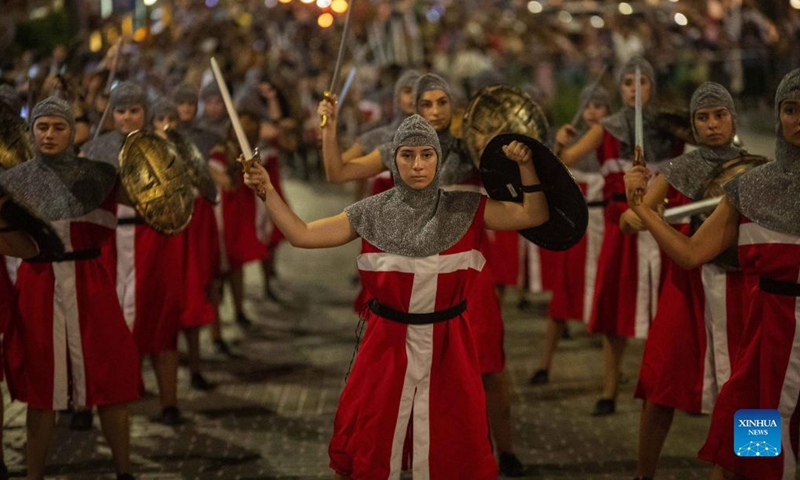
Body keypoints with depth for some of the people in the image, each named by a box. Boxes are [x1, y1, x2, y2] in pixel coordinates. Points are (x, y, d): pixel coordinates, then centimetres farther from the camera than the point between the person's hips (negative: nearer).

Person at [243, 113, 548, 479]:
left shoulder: (464, 209, -5)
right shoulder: (372, 214, -4)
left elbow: (535, 215, -8)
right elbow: (301, 235, -5)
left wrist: (525, 164, -20)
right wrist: (267, 192, -15)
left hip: (447, 344, 0)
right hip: (388, 344, 1)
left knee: (453, 450, 10)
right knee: (363, 446, 11)